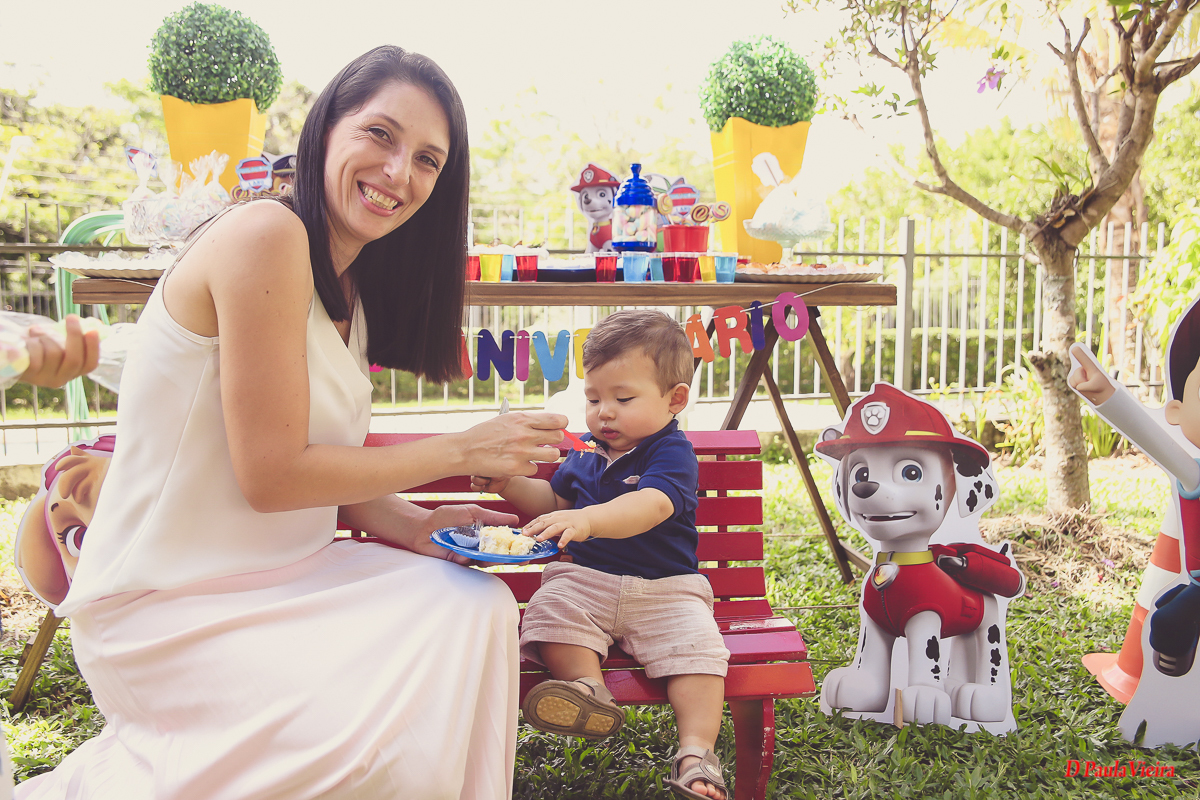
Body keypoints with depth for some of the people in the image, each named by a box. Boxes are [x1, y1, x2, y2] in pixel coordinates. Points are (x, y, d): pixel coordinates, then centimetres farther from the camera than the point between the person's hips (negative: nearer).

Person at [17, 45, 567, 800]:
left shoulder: (353, 290, 9)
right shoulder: (265, 235, -20)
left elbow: (324, 462, 9)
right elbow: (270, 476, -21)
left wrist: (415, 525, -8)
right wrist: (460, 451, -15)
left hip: (280, 576, 8)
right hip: (162, 608, -8)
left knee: (478, 607, -4)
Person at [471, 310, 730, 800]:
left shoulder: (672, 453, -10)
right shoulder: (587, 452, 13)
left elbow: (649, 507, -31)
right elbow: (553, 500, 30)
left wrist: (585, 519, -49)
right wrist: (509, 485, 10)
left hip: (664, 588, -5)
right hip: (584, 579, 5)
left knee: (696, 646, -26)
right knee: (550, 612, -25)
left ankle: (695, 752, -26)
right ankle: (587, 687, -39)